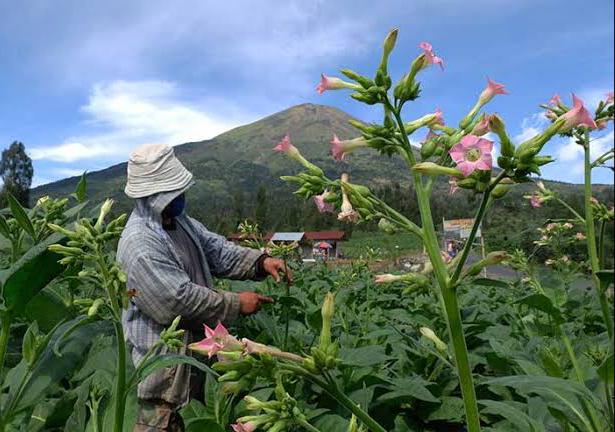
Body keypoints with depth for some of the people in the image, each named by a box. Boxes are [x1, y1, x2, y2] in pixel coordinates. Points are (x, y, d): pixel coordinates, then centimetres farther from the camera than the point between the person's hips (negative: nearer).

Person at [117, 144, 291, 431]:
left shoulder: (178, 220, 3)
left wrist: (261, 261, -10)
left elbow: (218, 251, 6)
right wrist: (236, 304, -19)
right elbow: (182, 301, -29)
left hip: (196, 343, 9)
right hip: (164, 357, -9)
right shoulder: (140, 246, -27)